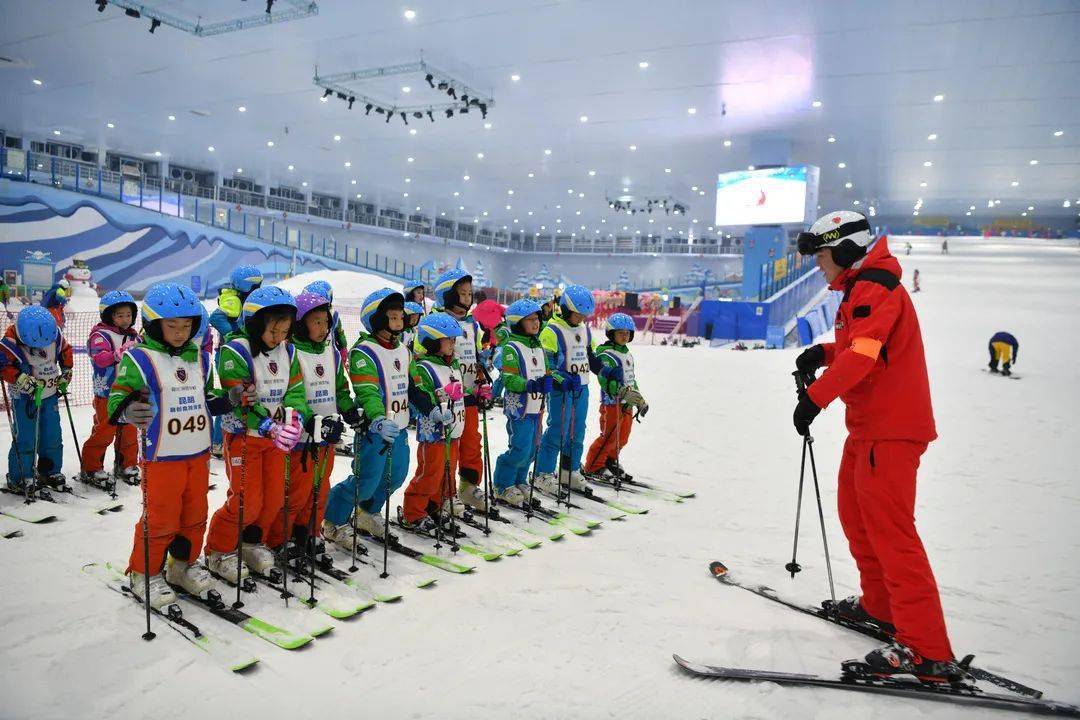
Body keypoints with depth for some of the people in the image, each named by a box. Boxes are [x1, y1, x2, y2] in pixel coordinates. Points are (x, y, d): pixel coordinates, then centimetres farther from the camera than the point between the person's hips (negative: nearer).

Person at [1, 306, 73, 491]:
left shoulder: (54, 334, -9)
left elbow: (65, 350, 9)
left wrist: (66, 373, 7)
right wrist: (21, 379, -30)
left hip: (50, 394, 5)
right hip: (24, 397, -4)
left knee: (52, 436, 10)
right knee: (25, 438, -5)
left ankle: (51, 471, 24)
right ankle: (19, 478, 8)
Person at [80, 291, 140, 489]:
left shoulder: (133, 336, 10)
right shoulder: (100, 335, -10)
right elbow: (100, 358, -26)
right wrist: (121, 352, -41)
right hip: (108, 393, -6)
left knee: (130, 430, 14)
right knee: (104, 432, -2)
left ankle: (127, 464, 29)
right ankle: (90, 469, 11)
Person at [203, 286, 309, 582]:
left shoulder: (287, 352, 3)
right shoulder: (235, 352, -17)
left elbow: (295, 391, 1)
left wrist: (294, 417, -19)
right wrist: (270, 427, -32)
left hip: (275, 437, 6)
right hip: (243, 436, -6)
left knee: (274, 498, 11)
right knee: (247, 501, -5)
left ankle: (252, 543, 32)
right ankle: (219, 551, 17)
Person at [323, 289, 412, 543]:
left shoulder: (402, 350, 11)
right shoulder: (363, 353, -15)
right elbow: (367, 392, -26)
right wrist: (378, 419, -41)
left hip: (399, 428, 8)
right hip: (374, 427, -8)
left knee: (396, 476, 17)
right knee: (366, 480, -5)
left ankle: (368, 513, 41)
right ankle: (334, 522, 17)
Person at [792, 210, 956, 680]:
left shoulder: (875, 287, -14)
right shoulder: (861, 289, 18)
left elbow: (863, 352, -26)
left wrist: (814, 397, -26)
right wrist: (825, 352, 6)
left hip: (890, 428, -11)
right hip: (869, 425, 11)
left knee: (889, 530, -11)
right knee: (855, 514, 19)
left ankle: (926, 650, -6)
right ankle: (881, 606, 34)